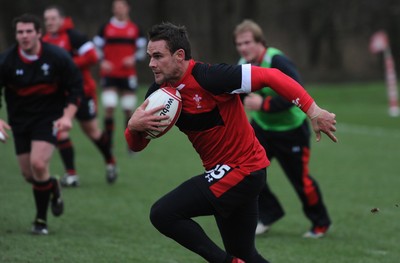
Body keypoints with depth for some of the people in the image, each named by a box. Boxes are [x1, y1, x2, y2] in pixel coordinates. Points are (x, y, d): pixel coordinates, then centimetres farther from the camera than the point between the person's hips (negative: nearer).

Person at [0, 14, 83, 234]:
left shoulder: (57, 57, -14)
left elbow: (75, 88, -6)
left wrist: (67, 116, -18)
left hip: (49, 117, -3)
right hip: (20, 120, 3)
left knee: (38, 164, -21)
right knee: (28, 174, 5)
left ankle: (41, 220, -5)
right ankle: (53, 188, 42)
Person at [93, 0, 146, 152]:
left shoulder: (135, 29, 6)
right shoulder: (105, 28, 3)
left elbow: (142, 50, 10)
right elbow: (96, 48, 7)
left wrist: (134, 59, -9)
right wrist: (102, 62, -11)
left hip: (128, 75, 1)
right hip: (109, 75, -1)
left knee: (129, 110, 3)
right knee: (109, 108, -12)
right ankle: (108, 142, -3)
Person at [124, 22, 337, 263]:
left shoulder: (209, 77, -23)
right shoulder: (160, 91, 0)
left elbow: (270, 76, -24)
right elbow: (136, 146, 3)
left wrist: (313, 111, -29)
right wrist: (133, 127, -20)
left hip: (243, 171, -9)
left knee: (163, 214, -16)